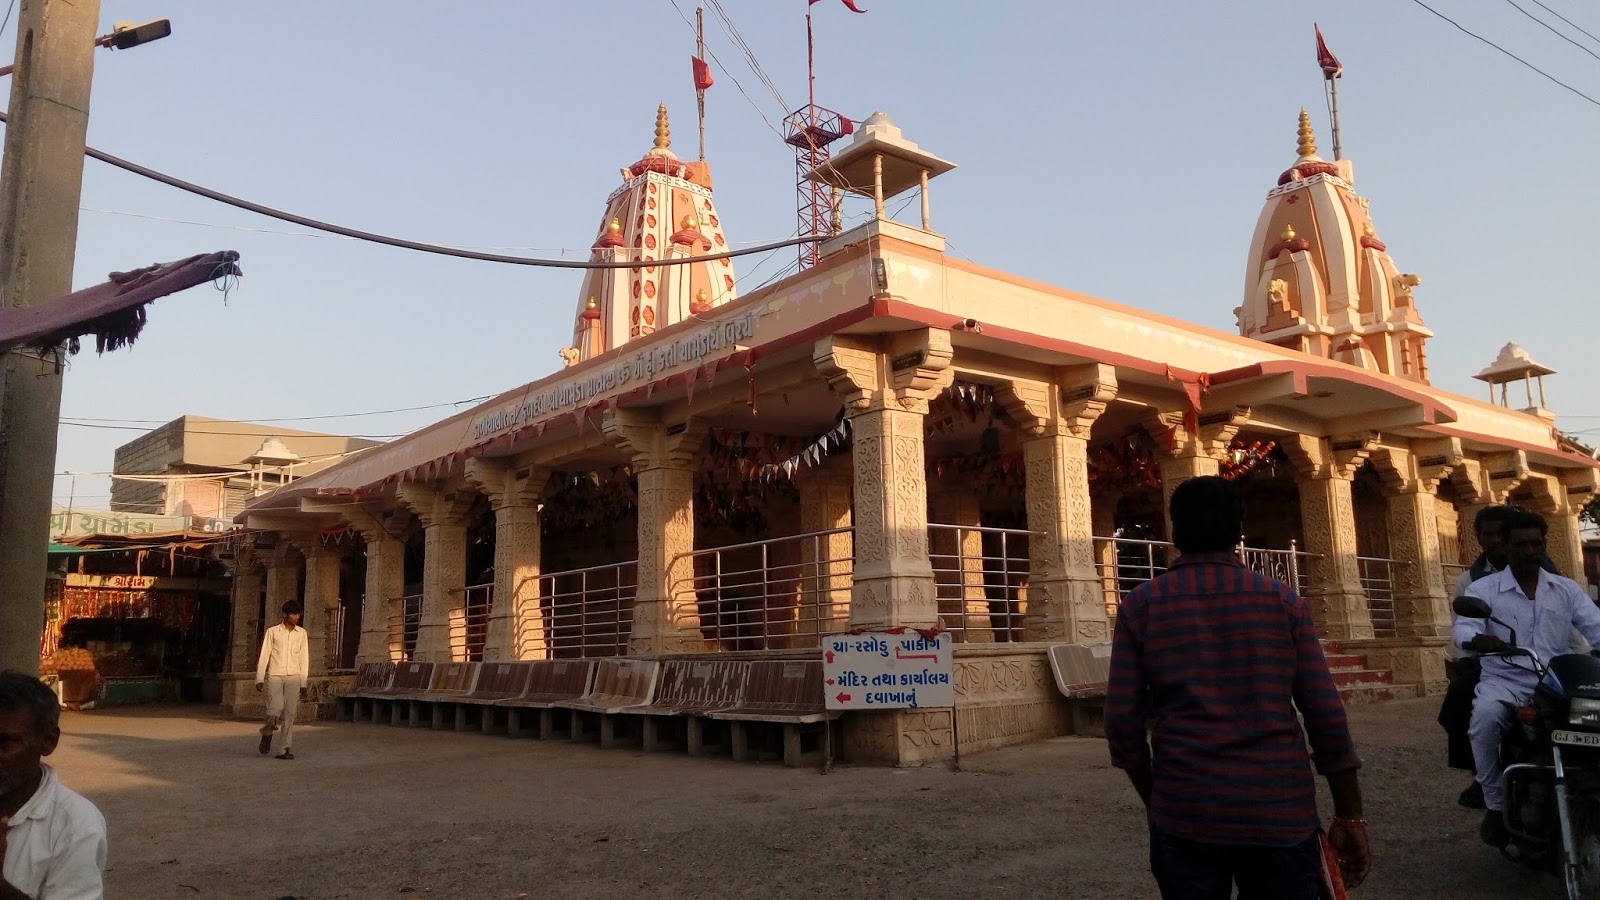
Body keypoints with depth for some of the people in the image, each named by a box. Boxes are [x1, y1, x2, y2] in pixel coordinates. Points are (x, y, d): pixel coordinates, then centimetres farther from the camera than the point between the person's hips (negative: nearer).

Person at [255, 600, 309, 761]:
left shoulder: (301, 633, 10)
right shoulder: (272, 632, 4)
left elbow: (304, 658, 11)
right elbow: (264, 656, 4)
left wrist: (303, 683, 8)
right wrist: (259, 678, -3)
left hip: (293, 677, 2)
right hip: (274, 676, -2)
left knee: (290, 713, -4)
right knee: (275, 709, -15)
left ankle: (285, 749, 1)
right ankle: (267, 734, 16)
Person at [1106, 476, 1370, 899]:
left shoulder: (1141, 605, -2)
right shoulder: (1283, 600, 0)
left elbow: (1123, 721, -2)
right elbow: (1327, 716, -2)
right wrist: (1349, 818, 7)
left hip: (1185, 815, 0)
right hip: (1280, 814, 1)